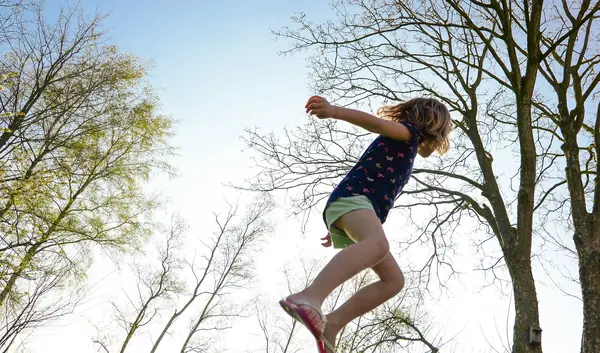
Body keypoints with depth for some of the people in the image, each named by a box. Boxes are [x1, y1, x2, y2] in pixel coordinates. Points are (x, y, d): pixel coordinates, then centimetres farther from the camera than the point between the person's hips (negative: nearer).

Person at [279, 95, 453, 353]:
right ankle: (308, 298, -59)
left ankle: (330, 323, -7)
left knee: (394, 280, 5)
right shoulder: (409, 132, 10)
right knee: (378, 243, -39)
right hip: (351, 197, -9)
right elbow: (377, 123, -11)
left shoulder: (403, 152, 36)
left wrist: (339, 229, 36)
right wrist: (335, 111, -30)